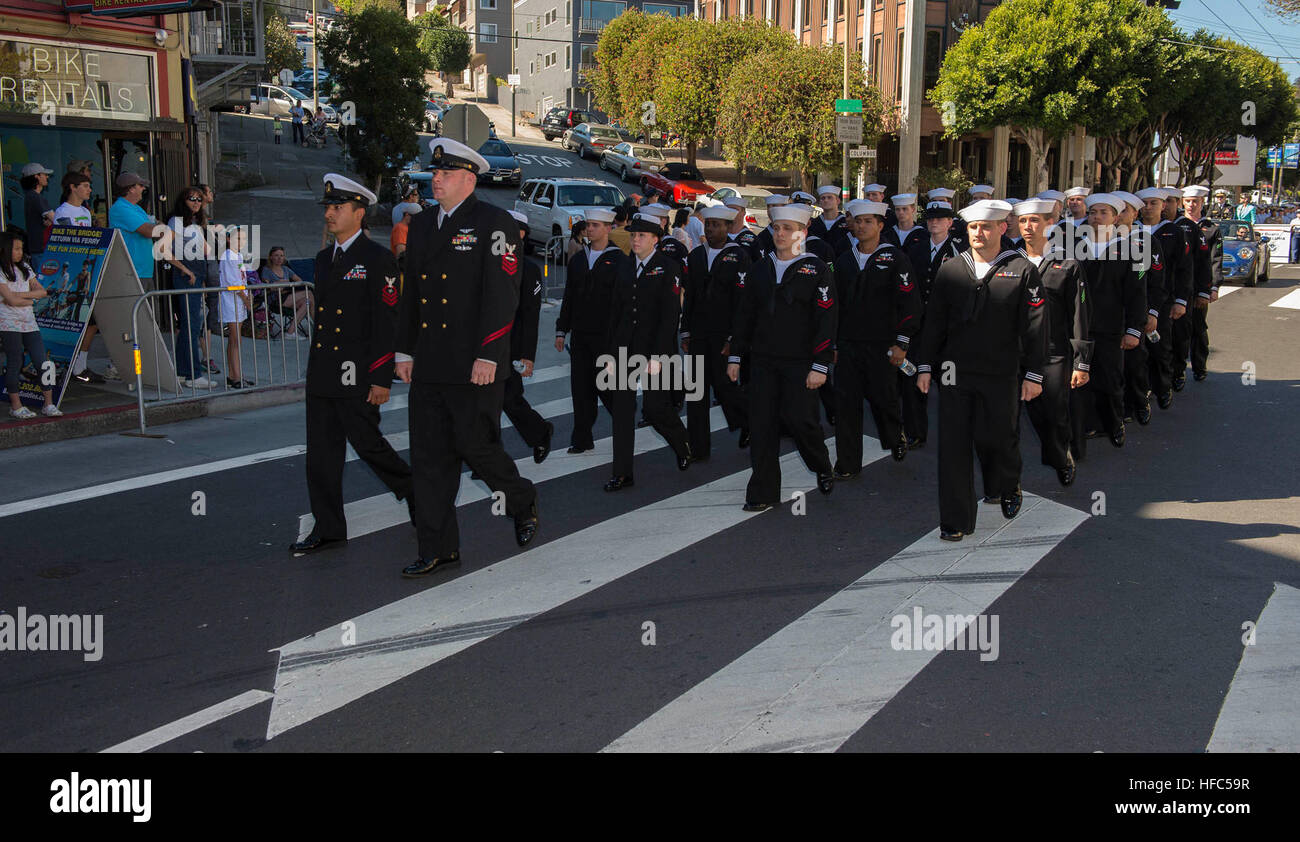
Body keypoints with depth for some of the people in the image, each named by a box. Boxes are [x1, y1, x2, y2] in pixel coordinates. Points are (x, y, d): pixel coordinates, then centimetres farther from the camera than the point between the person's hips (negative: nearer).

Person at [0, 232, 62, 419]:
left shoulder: (24, 268, 14)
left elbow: (42, 291, 8)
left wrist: (21, 295, -6)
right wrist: (31, 299, 0)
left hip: (29, 322, 5)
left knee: (41, 362, -2)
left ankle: (49, 404, 1)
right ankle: (16, 406, 8)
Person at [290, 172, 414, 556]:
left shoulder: (378, 259, -9)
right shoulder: (324, 258, 15)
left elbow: (386, 321, -13)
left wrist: (381, 379, -17)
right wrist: (314, 366, 18)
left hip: (357, 374, -8)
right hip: (322, 373, 8)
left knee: (367, 443, -2)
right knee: (321, 450, 7)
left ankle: (414, 492, 24)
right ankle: (328, 528, 13)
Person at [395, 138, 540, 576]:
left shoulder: (494, 224, -7)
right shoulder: (422, 225, 15)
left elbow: (502, 296, -13)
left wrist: (488, 356, -19)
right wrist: (405, 351, 15)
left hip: (474, 365, -7)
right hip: (429, 366, 7)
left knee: (475, 445, -2)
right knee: (429, 454, 6)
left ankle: (522, 501, 28)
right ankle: (438, 548, 13)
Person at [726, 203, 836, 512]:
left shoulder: (816, 269, -4)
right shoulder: (760, 269, 10)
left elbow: (827, 320, -8)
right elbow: (745, 315, 14)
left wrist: (820, 365, -13)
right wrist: (735, 356, 10)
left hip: (800, 362, -4)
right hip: (763, 360, 4)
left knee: (799, 419, -9)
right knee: (762, 423, 1)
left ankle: (823, 467, 21)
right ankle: (764, 492, 9)